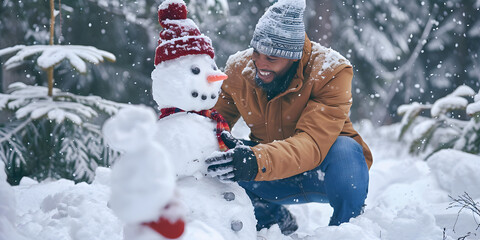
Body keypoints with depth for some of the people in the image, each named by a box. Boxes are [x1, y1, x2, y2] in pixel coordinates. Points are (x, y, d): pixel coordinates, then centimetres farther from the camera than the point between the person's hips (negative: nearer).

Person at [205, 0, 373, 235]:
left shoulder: (330, 72, -25)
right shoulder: (239, 69, -9)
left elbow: (313, 144, -37)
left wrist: (258, 161, -54)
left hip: (324, 171, -4)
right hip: (278, 182, 4)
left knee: (344, 150, -37)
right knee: (222, 165, -21)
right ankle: (277, 223, 7)